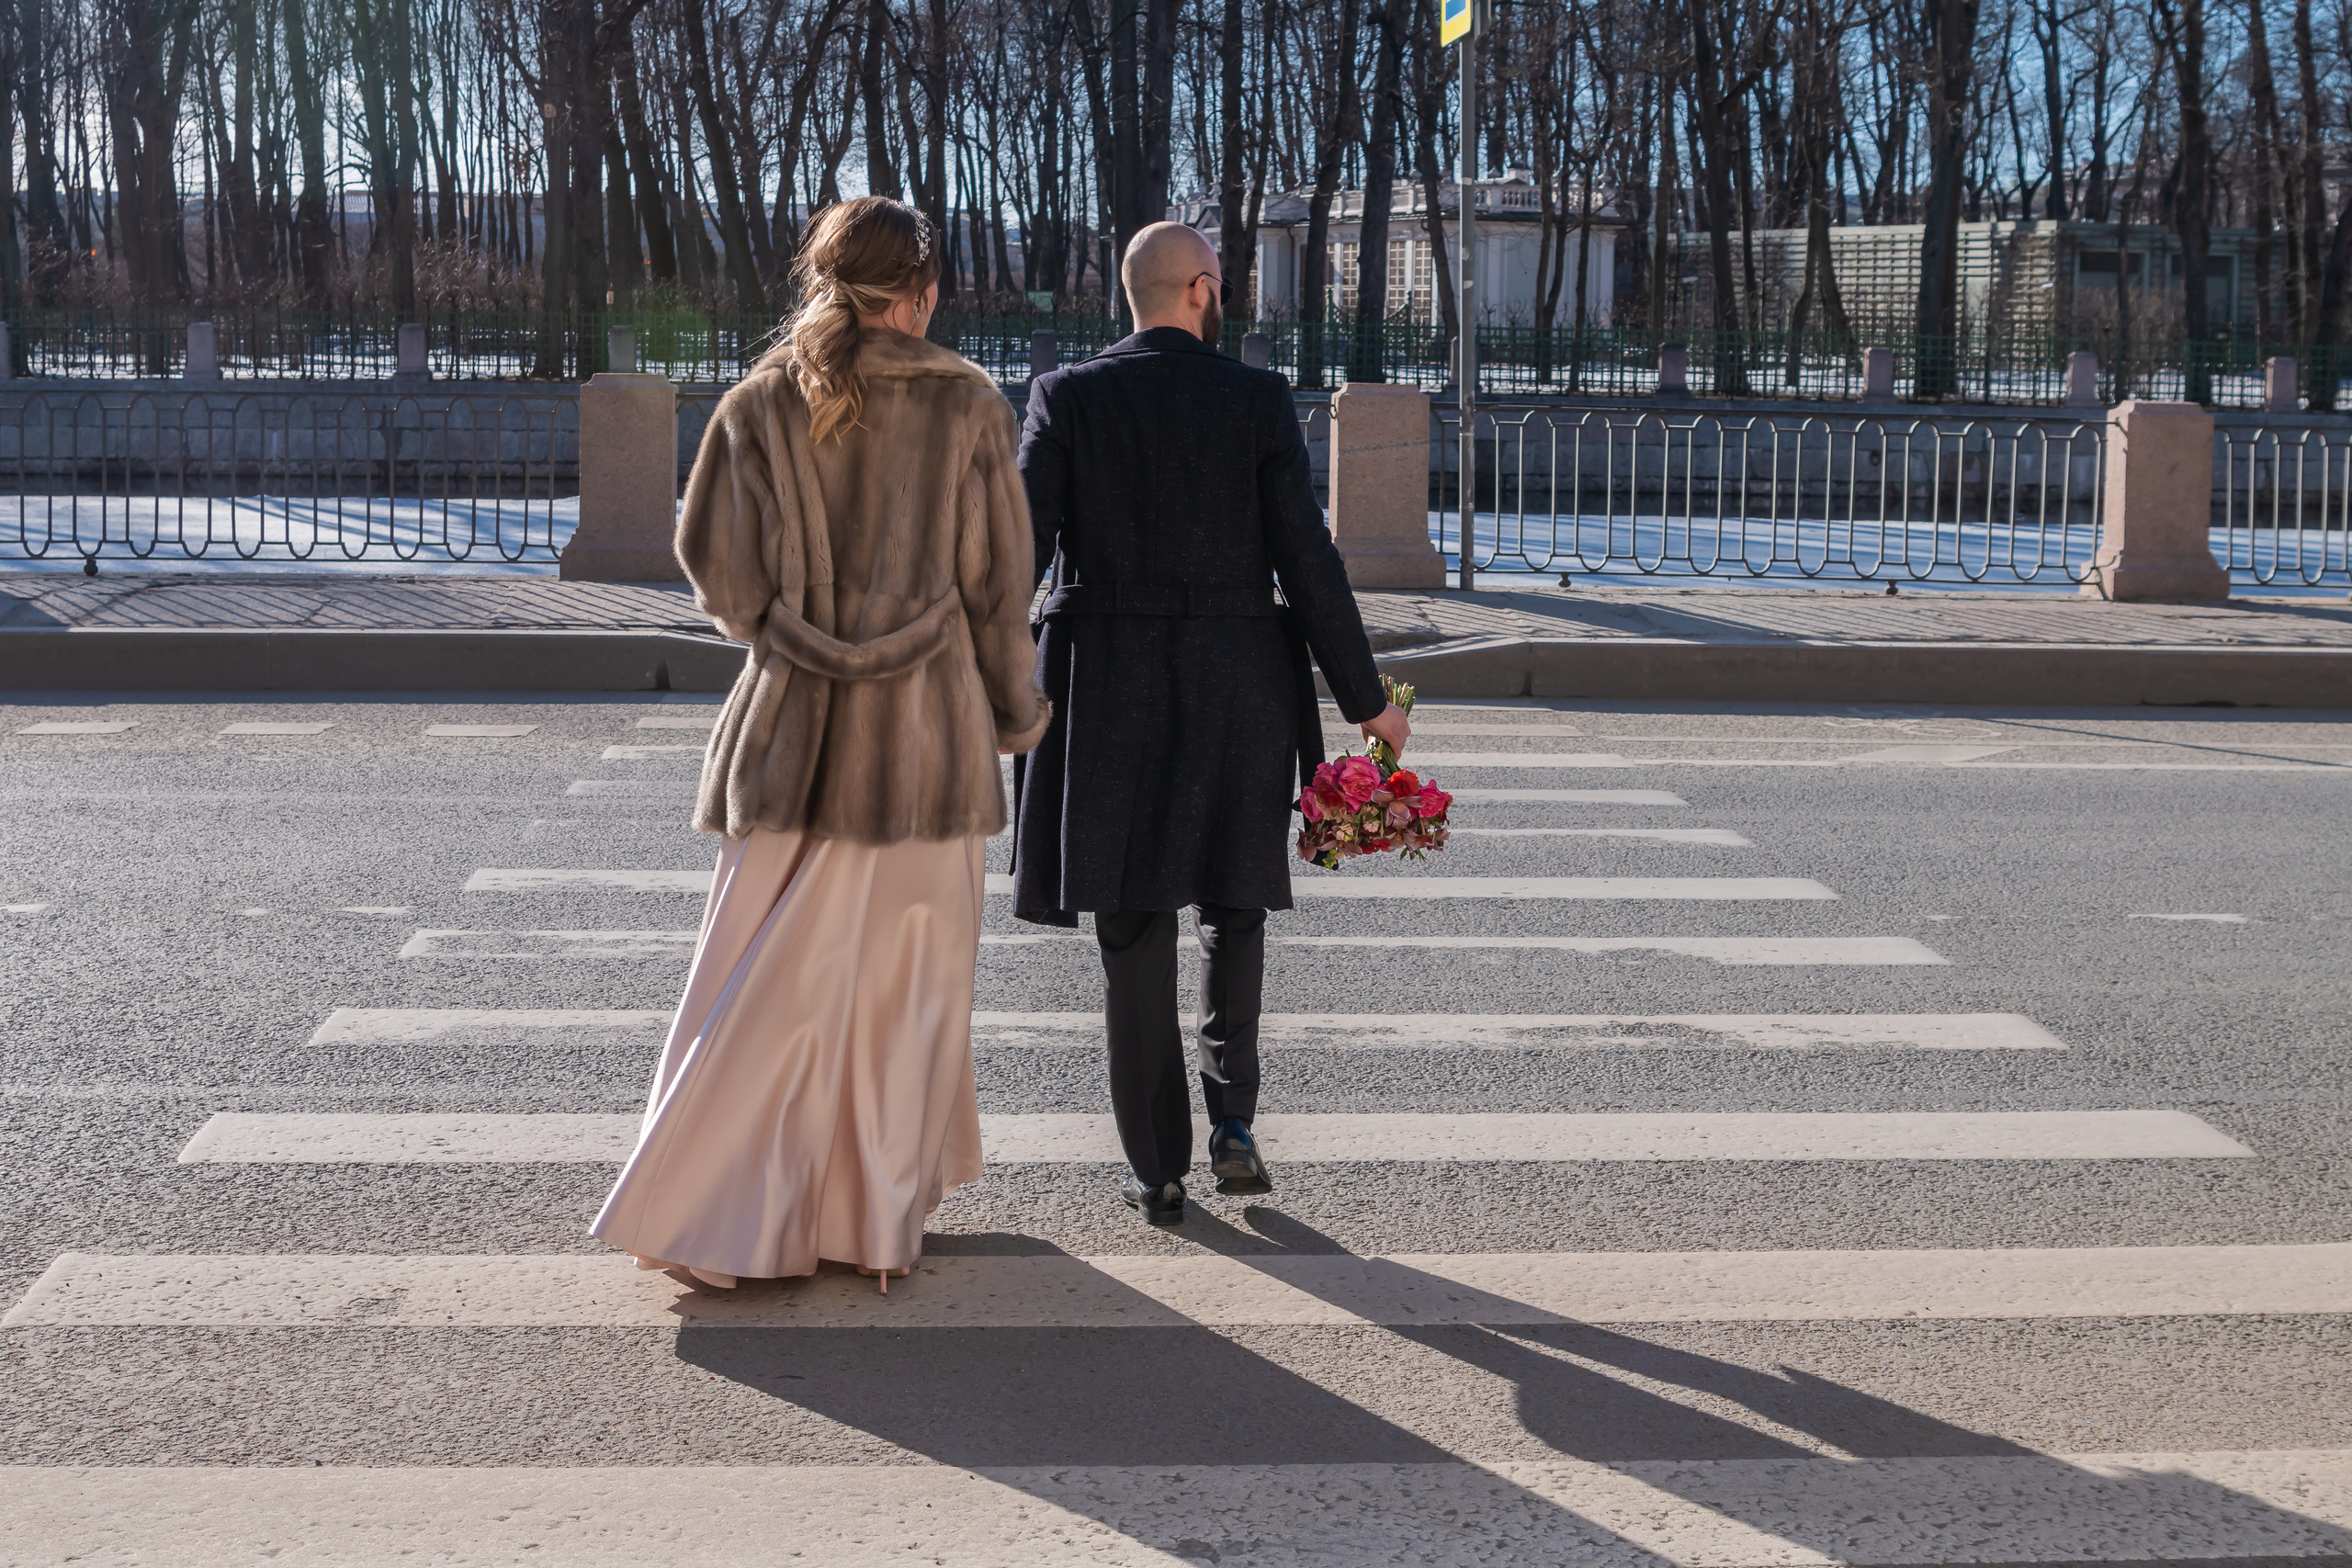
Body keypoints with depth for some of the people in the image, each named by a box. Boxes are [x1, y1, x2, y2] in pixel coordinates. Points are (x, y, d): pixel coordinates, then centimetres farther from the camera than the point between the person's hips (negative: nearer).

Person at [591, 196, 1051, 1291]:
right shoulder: (968, 407, -4)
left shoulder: (761, 405, -2)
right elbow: (998, 583, -2)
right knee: (907, 977, 10)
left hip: (795, 723, 1)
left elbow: (720, 574, -4)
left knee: (772, 979, 7)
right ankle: (883, 1219, 18)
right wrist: (1013, 711, 10)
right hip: (927, 728, -1)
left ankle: (716, 1216, 6)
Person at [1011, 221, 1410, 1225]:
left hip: (1110, 690, 0)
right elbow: (1307, 560, -5)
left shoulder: (1067, 397, -1)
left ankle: (1158, 1171, 11)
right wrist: (1366, 699, 3)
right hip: (1240, 688, 0)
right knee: (1233, 906, 19)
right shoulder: (1258, 400, -2)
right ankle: (1231, 1120, 6)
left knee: (1134, 936, 7)